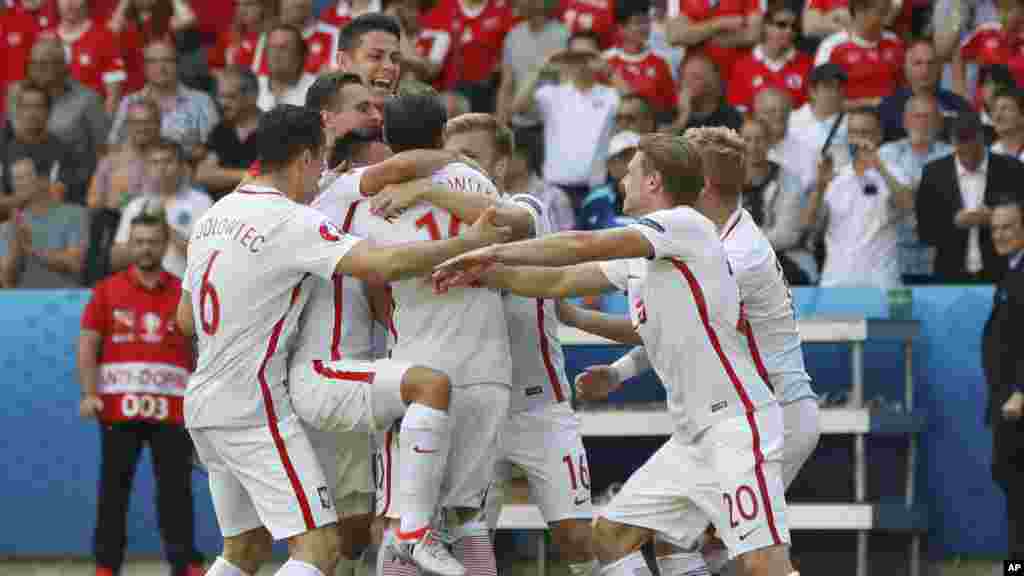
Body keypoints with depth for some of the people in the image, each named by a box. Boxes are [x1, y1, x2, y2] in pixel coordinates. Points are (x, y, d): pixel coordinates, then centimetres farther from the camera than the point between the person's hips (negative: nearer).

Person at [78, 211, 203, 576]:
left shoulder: (183, 295, 10)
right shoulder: (107, 291, 8)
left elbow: (198, 353, 13)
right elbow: (87, 345, 4)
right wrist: (89, 394, -9)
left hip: (170, 409, 0)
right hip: (119, 408, 0)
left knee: (176, 491, -2)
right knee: (114, 491, 2)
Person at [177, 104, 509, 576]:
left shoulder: (213, 216, 11)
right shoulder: (291, 222, -15)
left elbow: (185, 319, 20)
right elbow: (381, 265, -28)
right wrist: (470, 242, -19)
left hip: (204, 404, 9)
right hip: (254, 405, -9)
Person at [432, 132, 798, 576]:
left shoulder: (685, 223, -11)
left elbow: (584, 245, -19)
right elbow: (561, 281, 18)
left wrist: (493, 252, -13)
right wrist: (485, 272, 10)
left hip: (737, 424, -10)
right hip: (692, 434, 10)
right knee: (610, 534, 10)